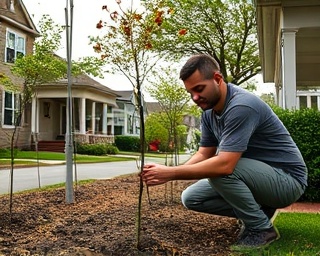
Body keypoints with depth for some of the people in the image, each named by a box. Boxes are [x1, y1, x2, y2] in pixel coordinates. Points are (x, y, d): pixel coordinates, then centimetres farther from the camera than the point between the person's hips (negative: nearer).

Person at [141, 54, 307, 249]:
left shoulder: (241, 106, -28)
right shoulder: (209, 112, 0)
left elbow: (225, 165, -36)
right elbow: (203, 155, 1)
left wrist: (171, 173, -31)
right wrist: (168, 172, -17)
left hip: (287, 179, -8)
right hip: (258, 176, 8)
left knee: (220, 168, -32)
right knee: (191, 197, 1)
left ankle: (261, 228, -11)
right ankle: (258, 209, 9)